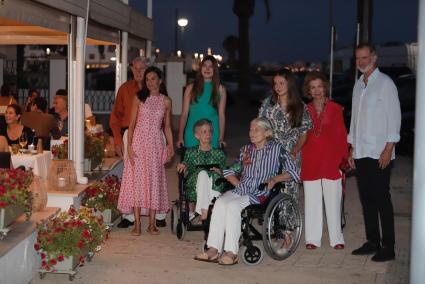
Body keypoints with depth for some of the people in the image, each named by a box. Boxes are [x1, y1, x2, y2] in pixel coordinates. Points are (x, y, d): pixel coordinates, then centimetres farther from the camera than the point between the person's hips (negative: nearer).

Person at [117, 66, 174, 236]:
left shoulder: (166, 101, 6)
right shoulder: (139, 98, 1)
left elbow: (167, 126, 11)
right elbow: (132, 124, 0)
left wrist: (170, 146, 1)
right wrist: (129, 146, -8)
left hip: (156, 144, 1)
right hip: (139, 141, -1)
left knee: (154, 179, 2)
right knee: (137, 179, -4)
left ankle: (152, 224, 9)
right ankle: (137, 223, 1)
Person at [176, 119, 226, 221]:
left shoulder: (219, 153, 21)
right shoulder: (190, 152, 20)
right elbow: (185, 174, 17)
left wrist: (217, 170, -6)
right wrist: (182, 167, -4)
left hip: (215, 185, 0)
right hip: (194, 187, 0)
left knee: (213, 175, -35)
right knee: (202, 173, -35)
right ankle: (205, 211, -42)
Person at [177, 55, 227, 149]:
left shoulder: (220, 89, 6)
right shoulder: (191, 88, 7)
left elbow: (221, 115, 5)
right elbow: (184, 114, 6)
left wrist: (221, 138, -1)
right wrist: (180, 137, 0)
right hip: (192, 134, 0)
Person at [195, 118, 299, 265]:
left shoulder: (276, 148, 8)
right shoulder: (246, 150, 23)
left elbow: (292, 171, 2)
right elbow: (230, 171, 27)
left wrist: (274, 179, -12)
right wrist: (238, 184, 8)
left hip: (261, 192, -5)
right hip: (242, 189, 5)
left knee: (233, 205, -32)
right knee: (220, 202, -26)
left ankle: (231, 253, -30)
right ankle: (213, 249, -29)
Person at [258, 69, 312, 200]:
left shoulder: (300, 107, 5)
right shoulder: (268, 103, 4)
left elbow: (303, 134, 6)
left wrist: (294, 152, -7)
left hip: (291, 156, 0)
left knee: (290, 189, -2)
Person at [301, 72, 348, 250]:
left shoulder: (335, 109, 1)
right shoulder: (305, 110, 6)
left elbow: (341, 136, 2)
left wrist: (344, 160, -2)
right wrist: (298, 158, 4)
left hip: (331, 160, -2)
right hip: (310, 161, 2)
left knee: (333, 201, 3)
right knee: (312, 202, 6)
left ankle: (336, 239, 13)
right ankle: (313, 239, 15)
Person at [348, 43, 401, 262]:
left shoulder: (385, 83, -5)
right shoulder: (358, 85, 16)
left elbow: (394, 117, -9)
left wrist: (388, 148, -15)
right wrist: (352, 148, 16)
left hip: (379, 153, -7)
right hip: (361, 153, 7)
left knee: (382, 200, -4)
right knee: (366, 199, 10)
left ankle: (388, 247, 2)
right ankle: (372, 242, 19)